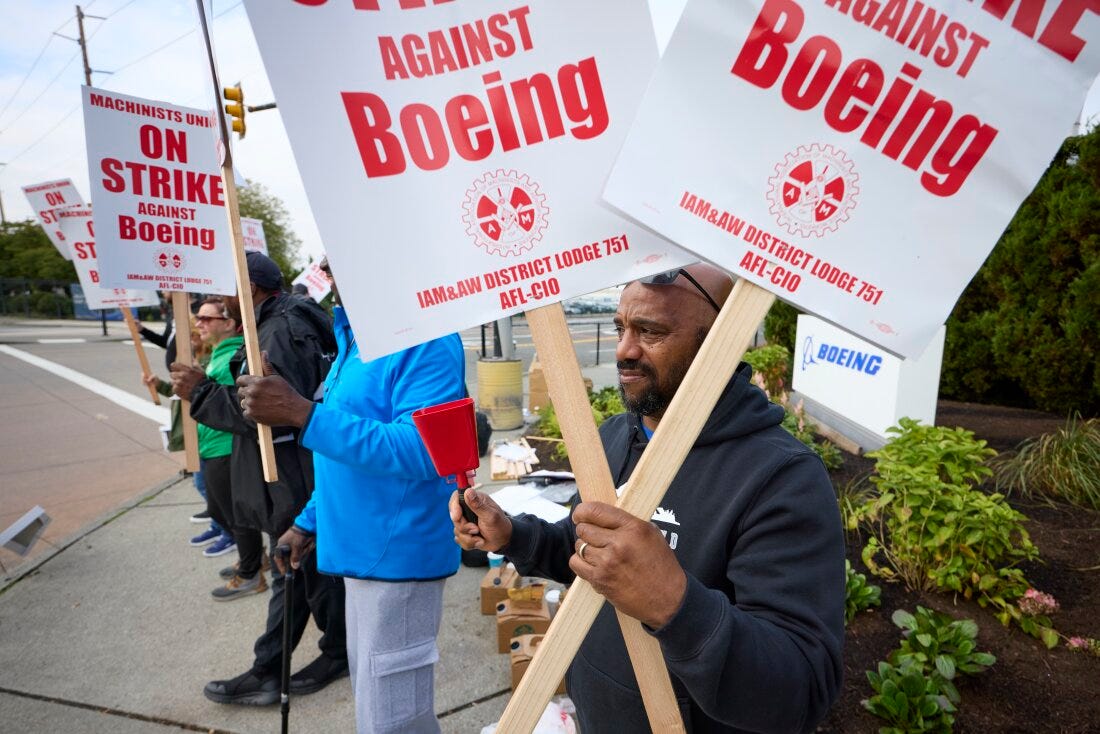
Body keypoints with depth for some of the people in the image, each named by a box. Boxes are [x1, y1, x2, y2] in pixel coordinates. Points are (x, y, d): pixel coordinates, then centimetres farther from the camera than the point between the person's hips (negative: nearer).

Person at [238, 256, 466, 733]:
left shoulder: (425, 340, -19)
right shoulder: (356, 335, 12)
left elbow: (419, 450, -30)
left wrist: (302, 414, -31)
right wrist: (310, 521, 19)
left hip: (396, 555, -10)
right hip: (364, 549, 10)